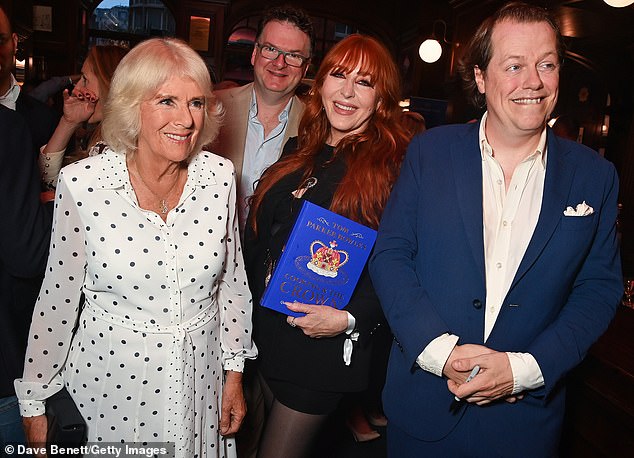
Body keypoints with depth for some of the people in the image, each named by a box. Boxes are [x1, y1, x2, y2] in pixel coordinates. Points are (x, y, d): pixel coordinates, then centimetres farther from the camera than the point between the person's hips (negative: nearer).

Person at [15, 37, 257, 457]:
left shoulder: (220, 176, -9)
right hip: (109, 380, -2)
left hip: (200, 379, 2)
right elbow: (58, 297, -6)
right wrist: (34, 404, 1)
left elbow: (232, 280, 1)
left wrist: (234, 374, 5)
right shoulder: (83, 183, -16)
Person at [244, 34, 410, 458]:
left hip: (327, 345, -6)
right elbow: (260, 234, 11)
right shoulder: (298, 151, 7)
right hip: (268, 329, 6)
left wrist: (351, 319, -22)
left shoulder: (396, 165, -11)